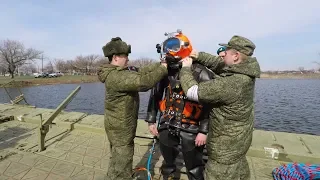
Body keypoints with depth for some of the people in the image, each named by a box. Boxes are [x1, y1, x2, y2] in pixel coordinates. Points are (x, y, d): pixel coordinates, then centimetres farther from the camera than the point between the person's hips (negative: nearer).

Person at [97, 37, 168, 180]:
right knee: (122, 165, 7)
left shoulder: (123, 71, 6)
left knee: (118, 159, 27)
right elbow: (143, 82, -36)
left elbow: (141, 72, 0)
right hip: (120, 127, -10)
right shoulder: (116, 76, -26)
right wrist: (163, 69, -26)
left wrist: (160, 64, -9)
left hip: (120, 125, 10)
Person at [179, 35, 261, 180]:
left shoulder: (230, 85, -35)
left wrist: (186, 68, -14)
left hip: (226, 146, -9)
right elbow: (219, 64, 8)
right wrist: (199, 56, -3)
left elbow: (193, 91, -29)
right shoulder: (244, 73, -6)